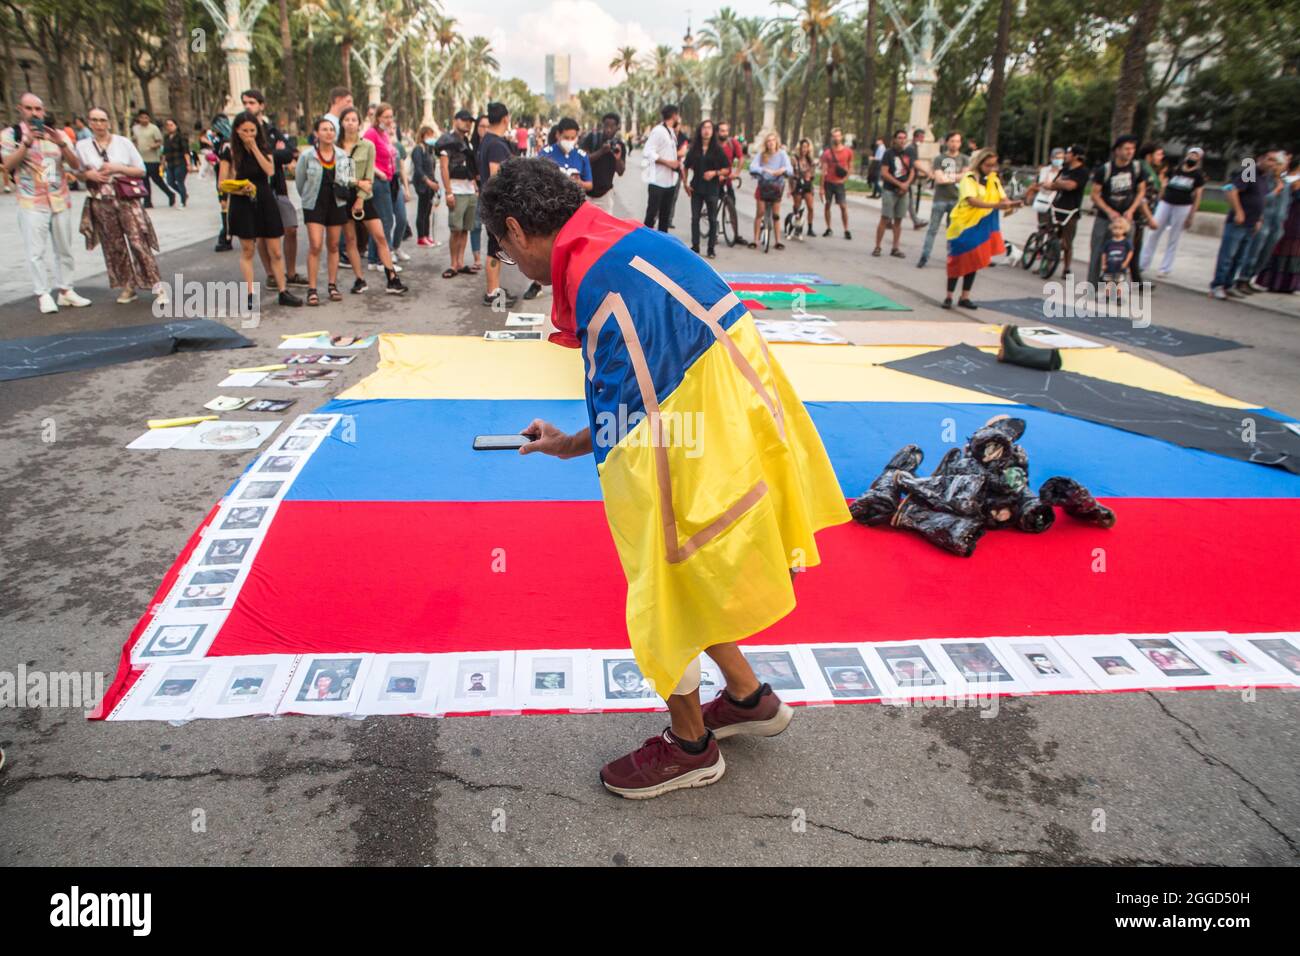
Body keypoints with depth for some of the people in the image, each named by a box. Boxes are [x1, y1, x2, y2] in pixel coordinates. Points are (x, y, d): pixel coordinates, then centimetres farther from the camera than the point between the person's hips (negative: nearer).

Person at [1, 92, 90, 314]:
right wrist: (26, 143, -20)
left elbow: (76, 165, 1)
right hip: (31, 204, -3)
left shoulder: (57, 134, 10)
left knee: (64, 248, 6)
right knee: (37, 251, -5)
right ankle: (43, 295, -3)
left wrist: (62, 144, -16)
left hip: (61, 202, 3)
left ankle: (65, 290, 13)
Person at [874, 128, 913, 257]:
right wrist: (899, 184, -13)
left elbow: (912, 172, 14)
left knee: (898, 220, 6)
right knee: (885, 219, -9)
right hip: (889, 190, -5)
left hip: (903, 192, 5)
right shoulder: (889, 153, -4)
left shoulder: (908, 154, 11)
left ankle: (895, 248, 11)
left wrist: (906, 184, -6)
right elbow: (884, 173, -10)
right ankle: (877, 247, -4)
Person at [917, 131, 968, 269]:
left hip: (956, 200, 1)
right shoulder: (939, 158, 4)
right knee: (932, 229, -1)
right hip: (940, 199, -1)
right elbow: (938, 179, -7)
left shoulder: (965, 159, 8)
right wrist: (955, 178, -2)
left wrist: (945, 176, -7)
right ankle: (924, 257, 1)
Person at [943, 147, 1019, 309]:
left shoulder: (994, 179, 8)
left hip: (983, 227, 6)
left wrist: (1010, 204, -22)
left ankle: (965, 297, 14)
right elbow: (972, 201, -26)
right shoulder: (969, 178, -12)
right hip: (964, 224, -6)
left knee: (974, 261, 7)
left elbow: (1003, 198, 2)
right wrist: (995, 205, -37)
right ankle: (949, 296, 7)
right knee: (958, 261, -3)